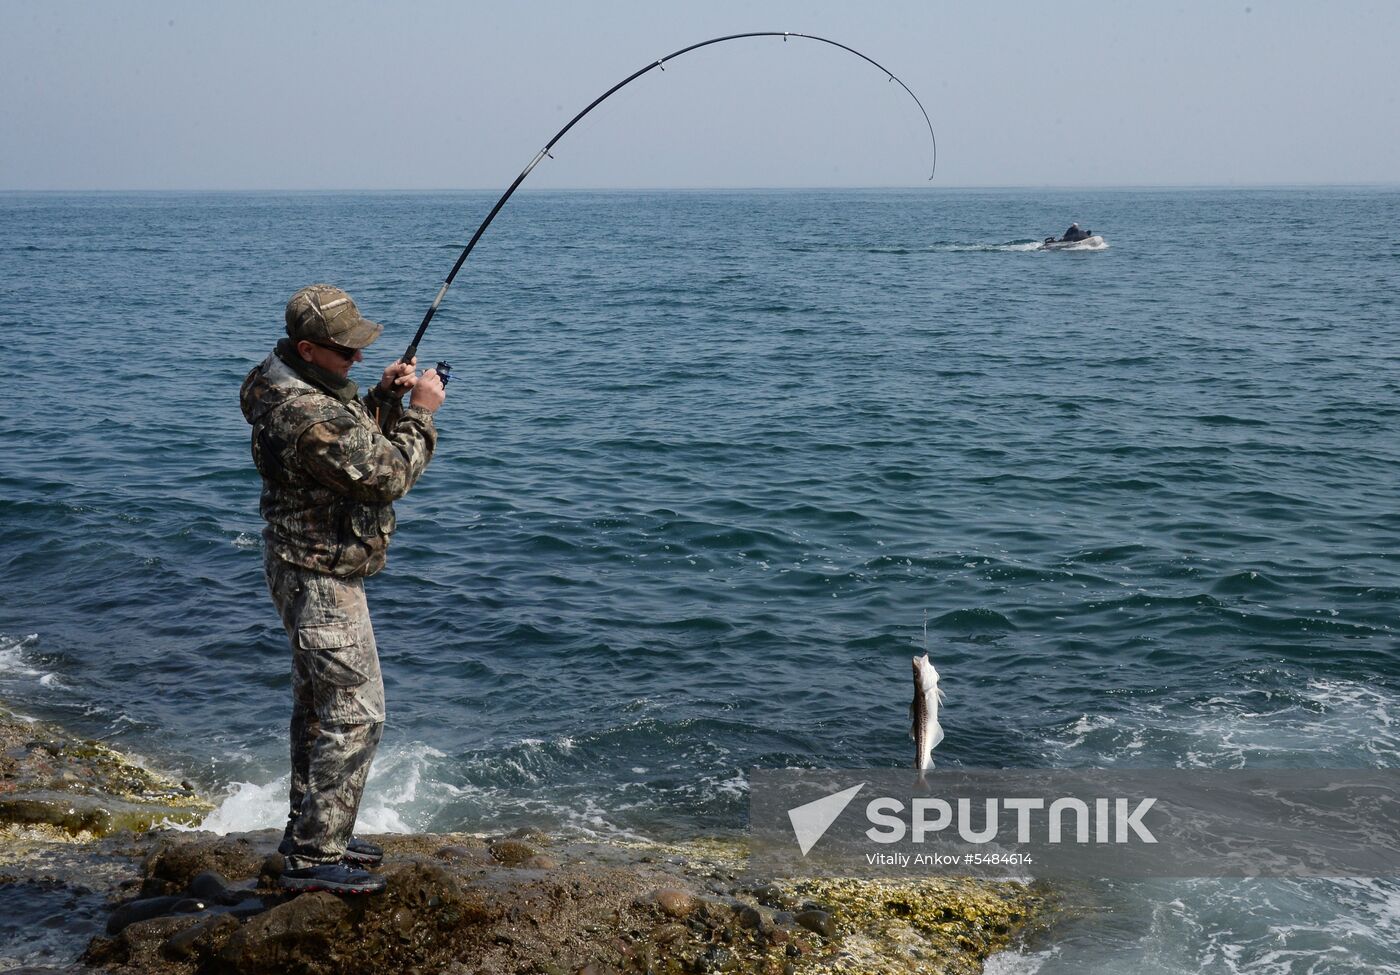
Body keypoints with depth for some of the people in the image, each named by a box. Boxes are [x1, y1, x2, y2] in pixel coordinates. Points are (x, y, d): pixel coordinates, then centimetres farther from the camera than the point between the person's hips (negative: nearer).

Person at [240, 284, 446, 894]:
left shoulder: (291, 381, 4)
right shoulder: (309, 417, -29)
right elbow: (389, 474, -23)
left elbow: (354, 441, 17)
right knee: (353, 715, -7)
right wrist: (420, 413, -11)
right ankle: (314, 859, -1)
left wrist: (385, 398, 1)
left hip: (311, 571, 11)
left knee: (318, 706, 20)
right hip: (322, 579, -11)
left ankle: (310, 830, 33)